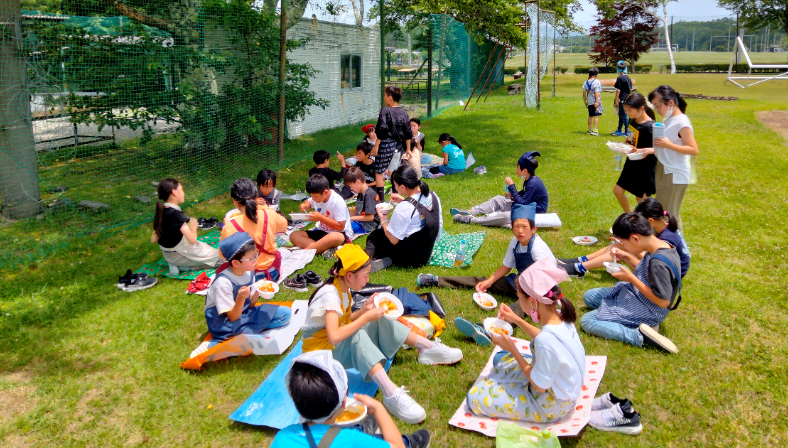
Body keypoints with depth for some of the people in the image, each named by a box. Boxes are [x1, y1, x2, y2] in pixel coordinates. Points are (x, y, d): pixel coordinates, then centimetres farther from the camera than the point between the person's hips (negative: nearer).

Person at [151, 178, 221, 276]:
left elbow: (153, 240, 3)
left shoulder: (160, 213, -1)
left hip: (168, 256, 8)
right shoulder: (176, 214, -26)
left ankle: (177, 265, 8)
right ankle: (183, 267, -5)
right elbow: (192, 240, -29)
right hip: (180, 256, -8)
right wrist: (193, 227, -9)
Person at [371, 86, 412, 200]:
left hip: (386, 144, -7)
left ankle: (381, 199, -3)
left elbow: (382, 131, -17)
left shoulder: (385, 110, -12)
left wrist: (376, 146, -12)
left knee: (378, 172, 0)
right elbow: (408, 132, 10)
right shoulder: (404, 112, 7)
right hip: (398, 145, 7)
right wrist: (408, 149, 18)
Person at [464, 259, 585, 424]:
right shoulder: (561, 318, -12)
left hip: (549, 406, -8)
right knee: (500, 358, 23)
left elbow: (540, 385, -24)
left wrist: (513, 349, -19)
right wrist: (516, 320, 5)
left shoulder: (547, 340, -37)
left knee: (475, 397, -8)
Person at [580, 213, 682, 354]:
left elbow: (663, 301, -27)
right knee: (589, 296, 16)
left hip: (646, 312, -11)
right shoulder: (662, 246, -2)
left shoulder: (658, 263, -31)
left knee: (587, 321, -14)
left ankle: (639, 336, -16)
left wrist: (631, 278, -24)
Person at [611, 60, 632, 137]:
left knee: (624, 116, -3)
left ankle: (627, 132, 0)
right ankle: (619, 131, 27)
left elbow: (618, 90, -14)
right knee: (621, 115, 18)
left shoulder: (619, 78, -14)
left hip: (622, 100, -8)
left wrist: (616, 100, -10)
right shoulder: (628, 78, 9)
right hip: (628, 99, 8)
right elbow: (630, 89, 15)